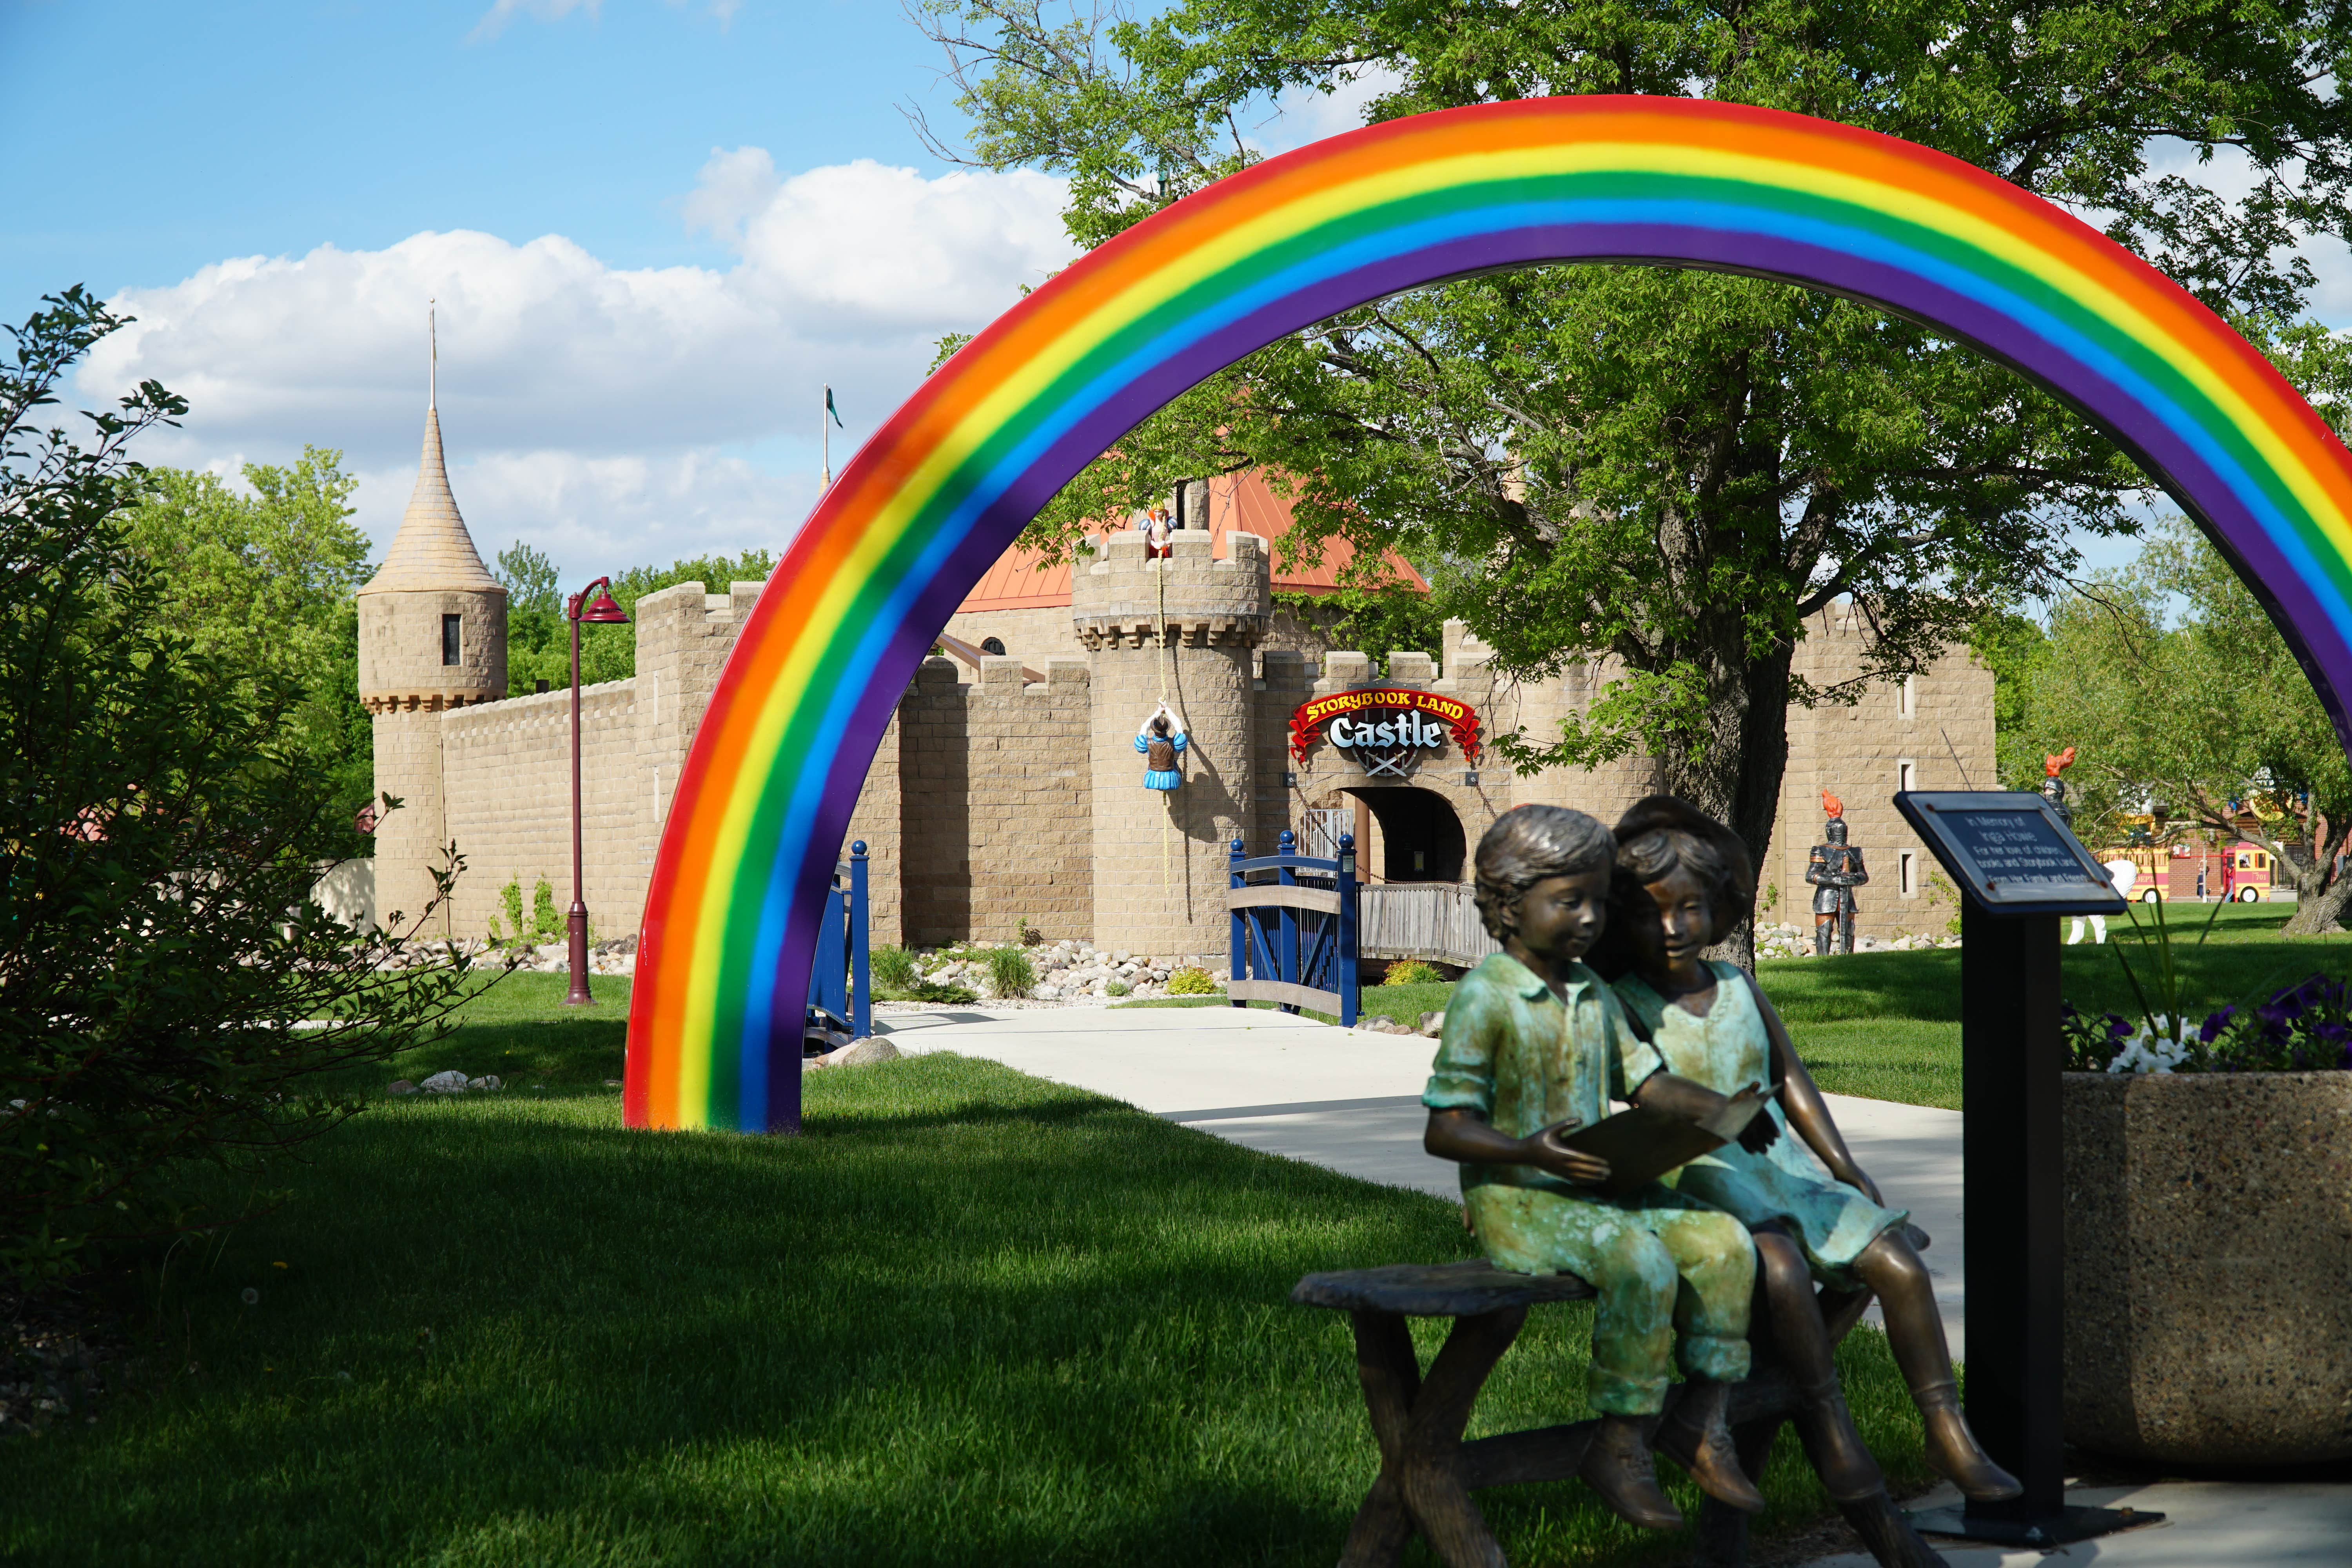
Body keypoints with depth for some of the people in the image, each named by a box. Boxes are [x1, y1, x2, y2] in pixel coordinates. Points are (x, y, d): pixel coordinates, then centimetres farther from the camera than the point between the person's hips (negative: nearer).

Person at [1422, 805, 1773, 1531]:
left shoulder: (1593, 993, 14)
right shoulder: (1485, 998, -11)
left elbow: (1645, 1080, 17)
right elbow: (1443, 1129, -14)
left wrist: (1721, 1111, -2)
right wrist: (1528, 1152, -31)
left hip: (1599, 1188, 8)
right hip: (1516, 1199, -8)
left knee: (1724, 1242, -12)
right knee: (1643, 1267, -30)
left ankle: (1700, 1418, -1)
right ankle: (1620, 1448, -17)